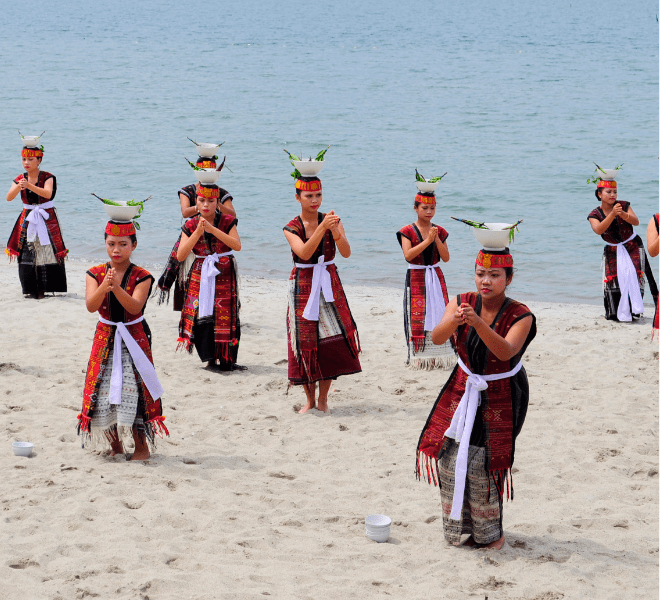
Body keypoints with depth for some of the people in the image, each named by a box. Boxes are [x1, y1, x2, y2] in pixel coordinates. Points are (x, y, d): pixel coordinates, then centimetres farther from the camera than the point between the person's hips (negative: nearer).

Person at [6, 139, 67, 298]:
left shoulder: (47, 177, -6)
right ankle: (32, 290, 3)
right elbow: (9, 197, -9)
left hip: (46, 219, -3)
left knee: (46, 253, -10)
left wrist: (30, 186, -40)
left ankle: (44, 289, -5)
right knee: (27, 254, -3)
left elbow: (48, 193, -26)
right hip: (27, 219, 3)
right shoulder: (20, 179, 4)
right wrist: (18, 187, -30)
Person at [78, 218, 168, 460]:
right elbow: (91, 306, -15)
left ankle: (142, 446, 7)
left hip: (133, 338, -3)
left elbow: (135, 307, -22)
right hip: (105, 337, 3)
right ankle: (115, 444, 19)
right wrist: (104, 285, -34)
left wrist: (117, 287, -37)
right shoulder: (95, 274, -1)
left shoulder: (141, 277, -7)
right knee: (102, 392, 1)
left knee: (132, 391, -8)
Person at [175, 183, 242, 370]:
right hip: (200, 275, 2)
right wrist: (198, 232, -18)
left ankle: (227, 360, 1)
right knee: (201, 316, -8)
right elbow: (180, 256, -8)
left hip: (224, 274, -2)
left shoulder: (227, 222, -1)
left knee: (225, 316, -9)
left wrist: (213, 229, -25)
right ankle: (210, 358, 5)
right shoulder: (190, 226, 3)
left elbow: (237, 245, -18)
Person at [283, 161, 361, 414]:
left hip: (329, 285, 1)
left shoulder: (331, 220, 0)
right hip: (303, 286, -1)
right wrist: (322, 228, -32)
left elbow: (346, 253, -13)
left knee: (332, 338, -8)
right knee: (306, 340, -2)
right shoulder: (291, 228, -3)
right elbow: (305, 253, -22)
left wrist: (336, 233, -31)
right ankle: (310, 399, 12)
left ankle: (323, 397, 6)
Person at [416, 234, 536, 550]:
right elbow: (437, 337, -21)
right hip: (463, 389, 4)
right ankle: (459, 526, 20)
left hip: (499, 397, -3)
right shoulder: (462, 302, -6)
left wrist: (478, 322, -48)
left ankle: (490, 532, 13)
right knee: (450, 456, -2)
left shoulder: (520, 316, -16)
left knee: (482, 463, -8)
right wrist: (454, 321, -43)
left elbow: (506, 351, -33)